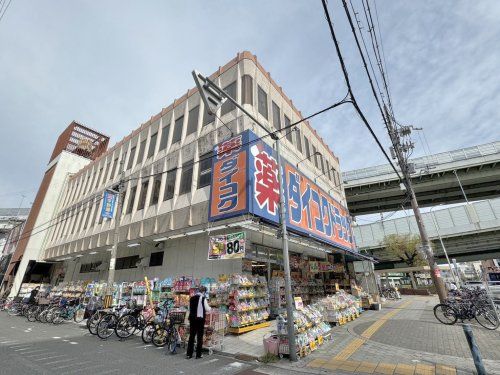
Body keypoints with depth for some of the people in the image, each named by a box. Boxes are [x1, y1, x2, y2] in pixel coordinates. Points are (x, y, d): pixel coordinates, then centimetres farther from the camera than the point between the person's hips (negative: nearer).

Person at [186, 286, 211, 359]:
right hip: (200, 319, -5)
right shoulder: (203, 298, -11)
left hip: (192, 318, 5)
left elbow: (189, 308, 15)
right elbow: (207, 309, -8)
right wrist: (210, 308, 14)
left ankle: (189, 354, 19)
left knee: (191, 336, 13)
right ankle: (198, 354, 13)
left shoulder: (192, 298, 5)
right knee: (199, 337, 6)